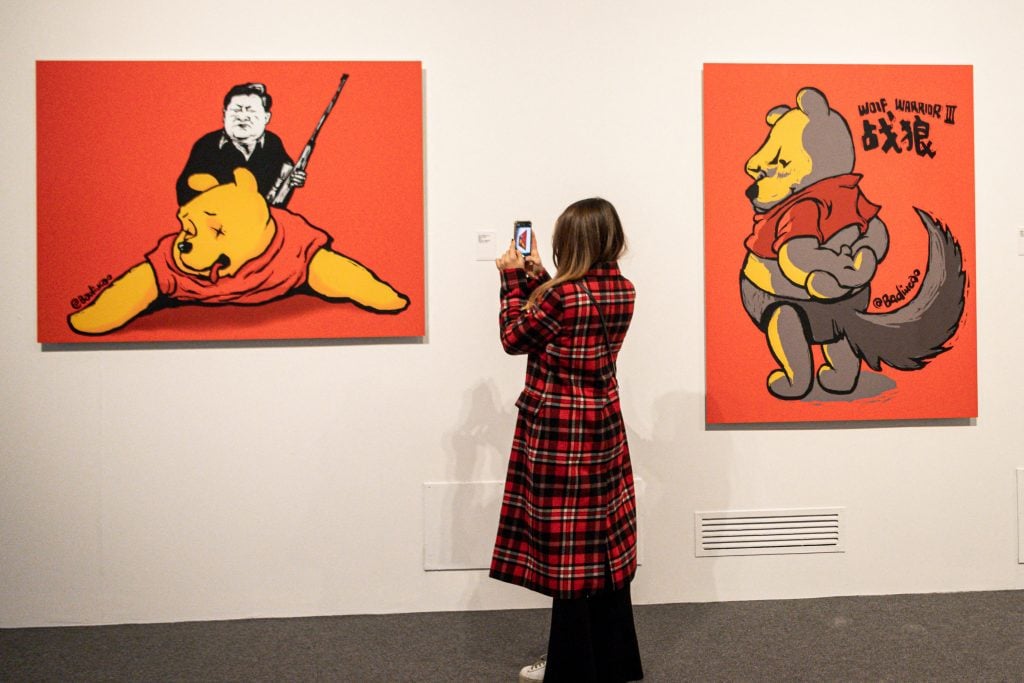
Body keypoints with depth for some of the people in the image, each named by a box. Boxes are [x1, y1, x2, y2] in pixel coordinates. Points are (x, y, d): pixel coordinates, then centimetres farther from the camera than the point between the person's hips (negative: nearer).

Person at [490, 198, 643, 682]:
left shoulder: (562, 294, -20)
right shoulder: (624, 292, 3)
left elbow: (514, 338, -7)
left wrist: (513, 279, 3)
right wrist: (534, 278, 14)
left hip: (558, 431, -7)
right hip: (604, 426, 7)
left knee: (566, 549, 4)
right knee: (604, 544, 16)